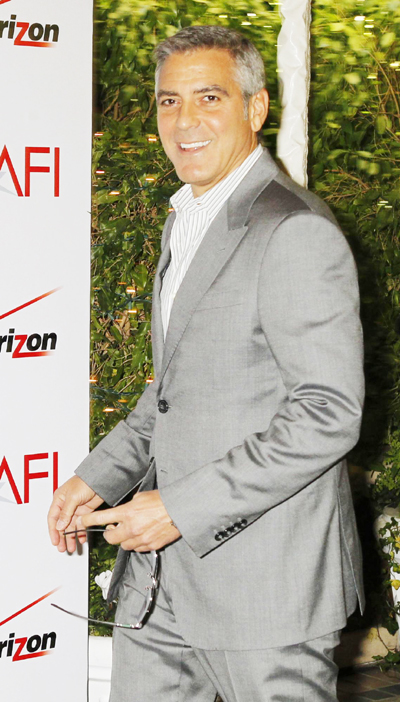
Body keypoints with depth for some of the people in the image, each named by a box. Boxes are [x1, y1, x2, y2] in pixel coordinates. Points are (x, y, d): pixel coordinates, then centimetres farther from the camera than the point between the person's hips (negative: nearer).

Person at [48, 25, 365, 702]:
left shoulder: (298, 232, -16)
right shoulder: (184, 222, 15)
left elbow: (329, 414, -22)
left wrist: (184, 508, -22)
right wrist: (99, 475, 10)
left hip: (265, 574, -8)